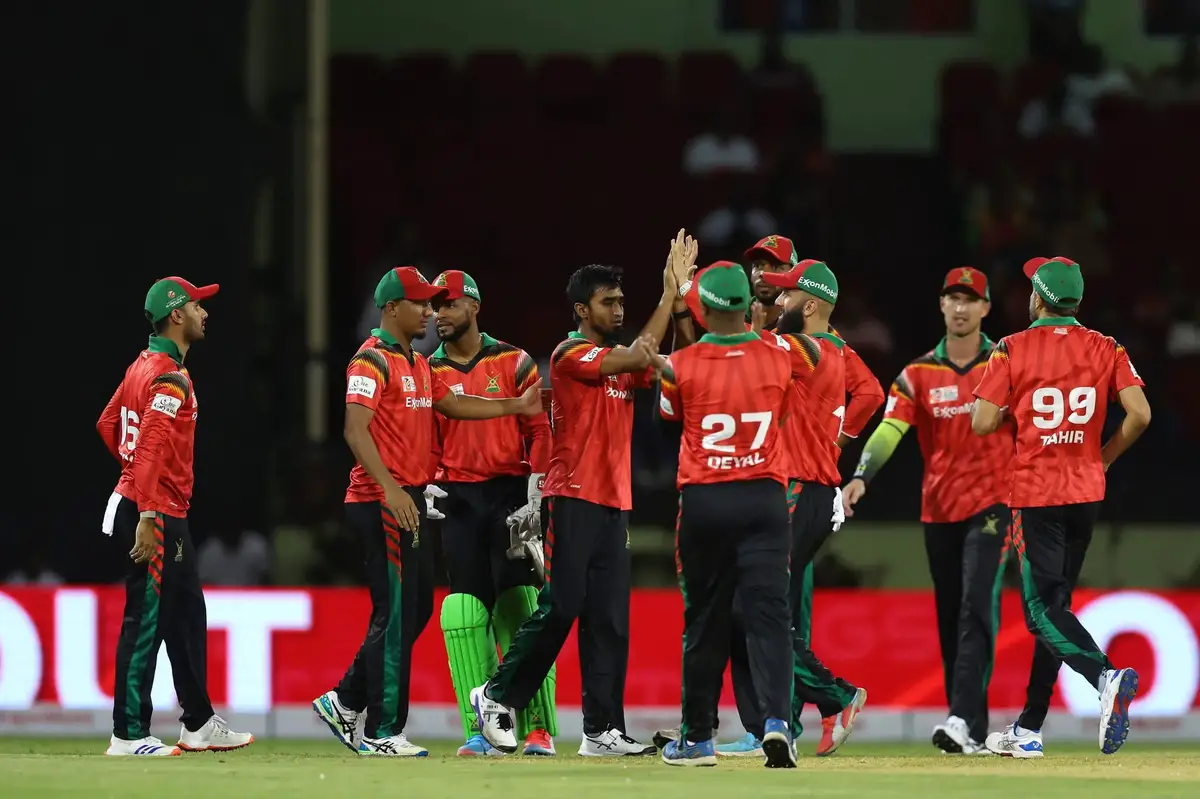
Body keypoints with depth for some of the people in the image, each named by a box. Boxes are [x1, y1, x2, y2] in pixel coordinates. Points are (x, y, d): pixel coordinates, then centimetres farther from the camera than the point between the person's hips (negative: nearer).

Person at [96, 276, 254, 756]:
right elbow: (152, 447, -25)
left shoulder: (144, 366, 14)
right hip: (156, 515, -11)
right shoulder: (170, 377, -17)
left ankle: (199, 725, 22)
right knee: (146, 621, -8)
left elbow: (108, 424, 22)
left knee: (188, 615, 16)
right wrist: (148, 518, -30)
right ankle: (128, 736, -7)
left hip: (163, 514, 11)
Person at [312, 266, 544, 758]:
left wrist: (516, 407, 17)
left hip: (408, 500, 10)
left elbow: (451, 404, 25)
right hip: (382, 504, -10)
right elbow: (356, 430, -21)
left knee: (416, 609, 14)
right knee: (395, 616, -8)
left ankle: (345, 703, 21)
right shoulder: (373, 361, -12)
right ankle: (382, 732, -3)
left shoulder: (417, 363, 18)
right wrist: (390, 488, -30)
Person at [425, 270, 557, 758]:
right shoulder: (429, 371, 10)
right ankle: (478, 731, -3)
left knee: (519, 608, -7)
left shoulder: (512, 363, 2)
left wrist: (534, 496, -8)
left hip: (509, 493, -2)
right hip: (457, 498, 3)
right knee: (464, 613, -6)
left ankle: (539, 729, -4)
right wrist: (428, 484, -7)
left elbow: (538, 429, 0)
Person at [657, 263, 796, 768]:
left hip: (703, 502, 0)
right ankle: (777, 720, -24)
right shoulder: (778, 358, -1)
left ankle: (698, 737, 17)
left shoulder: (682, 365, -6)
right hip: (764, 499, 0)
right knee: (767, 613, -5)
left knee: (704, 619, 10)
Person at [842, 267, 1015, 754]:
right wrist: (861, 477, -26)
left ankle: (965, 722, -25)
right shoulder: (919, 374, 4)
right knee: (949, 619, 7)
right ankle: (967, 732, 12)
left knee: (977, 609, -16)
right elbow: (890, 428, -10)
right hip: (938, 510, 3)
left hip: (991, 504, -3)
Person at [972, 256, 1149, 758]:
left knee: (1044, 609, -7)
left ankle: (1106, 675, -36)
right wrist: (1103, 457, 8)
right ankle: (1029, 730, 17)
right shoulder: (1105, 349, 2)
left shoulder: (1012, 351, -6)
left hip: (1035, 496, -5)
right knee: (1053, 602, 14)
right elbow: (1139, 415, -8)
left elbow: (982, 423, -11)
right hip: (1087, 492, 5)